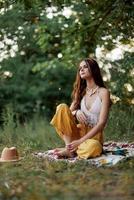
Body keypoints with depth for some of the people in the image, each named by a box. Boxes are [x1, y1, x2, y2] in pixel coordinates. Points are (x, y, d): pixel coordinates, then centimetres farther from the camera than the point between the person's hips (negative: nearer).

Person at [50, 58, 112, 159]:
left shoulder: (103, 92, -4)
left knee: (92, 147, -41)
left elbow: (102, 123, -12)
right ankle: (69, 147, -23)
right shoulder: (81, 91, 13)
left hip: (94, 136, -4)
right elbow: (69, 113, 10)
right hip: (79, 132, 4)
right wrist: (76, 112, -16)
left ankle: (69, 149, -12)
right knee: (62, 107, -19)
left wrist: (80, 141, -19)